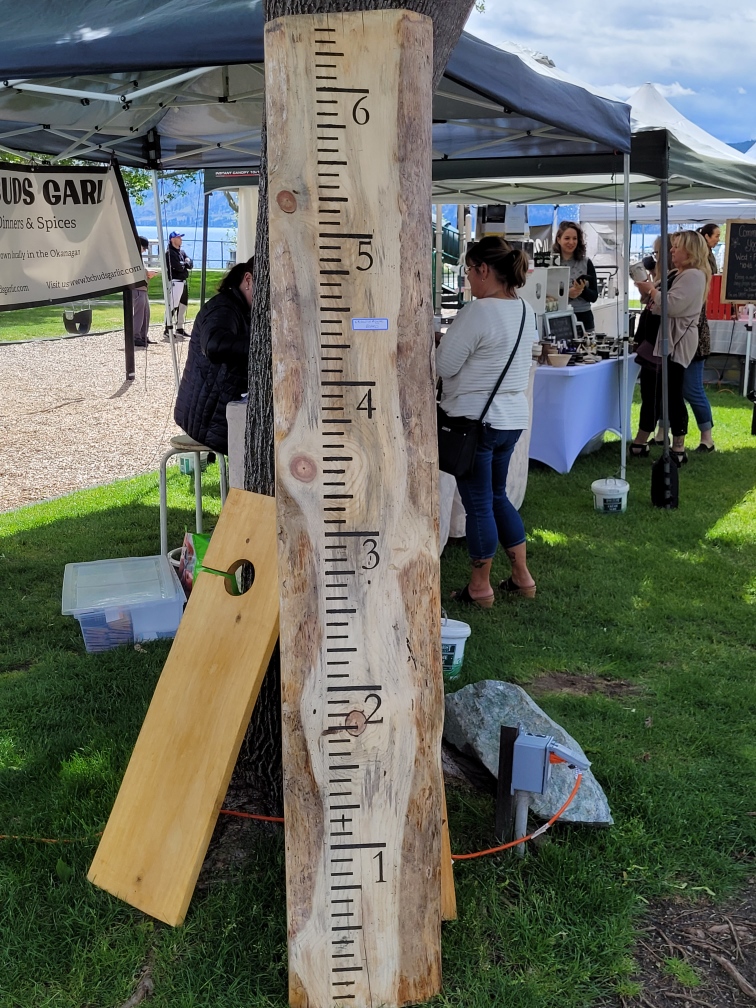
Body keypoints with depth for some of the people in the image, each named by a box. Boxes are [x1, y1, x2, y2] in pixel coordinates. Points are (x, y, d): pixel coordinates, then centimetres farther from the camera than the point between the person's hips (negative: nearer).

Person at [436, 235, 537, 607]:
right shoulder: (525, 311, 8)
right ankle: (522, 577, 26)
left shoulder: (477, 313, -20)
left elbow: (443, 366, -15)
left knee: (479, 504, 3)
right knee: (497, 496, 21)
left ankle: (480, 587, 16)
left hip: (475, 420, -8)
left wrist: (443, 342, 5)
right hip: (513, 416, 8)